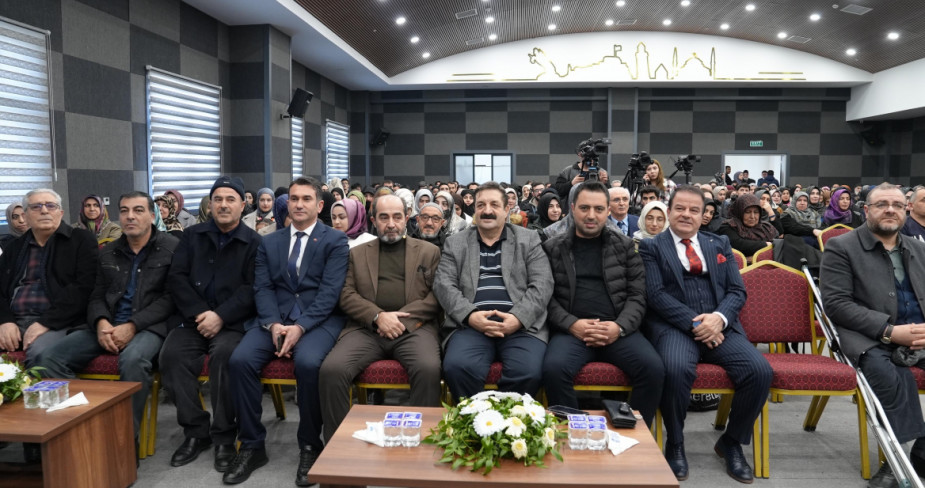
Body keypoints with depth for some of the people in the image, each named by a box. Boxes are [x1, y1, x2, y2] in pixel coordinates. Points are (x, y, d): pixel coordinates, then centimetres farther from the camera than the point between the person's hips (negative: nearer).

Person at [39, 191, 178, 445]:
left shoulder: (172, 248, 0)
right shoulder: (108, 252, 18)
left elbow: (171, 298, -7)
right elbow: (96, 296, 16)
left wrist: (133, 325, -18)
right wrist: (100, 322, -8)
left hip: (149, 326, -6)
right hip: (107, 326, 6)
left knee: (133, 359, -37)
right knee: (52, 357, -15)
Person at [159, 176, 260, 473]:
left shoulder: (254, 242, 3)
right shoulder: (192, 235, 14)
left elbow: (252, 289, -6)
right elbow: (176, 278, 4)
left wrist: (221, 316, -18)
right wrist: (200, 313, -11)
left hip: (232, 322, -3)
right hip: (192, 317, 3)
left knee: (224, 353, -32)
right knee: (172, 354, -24)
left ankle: (224, 435, -15)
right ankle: (195, 431, -8)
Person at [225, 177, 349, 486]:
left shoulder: (335, 241, 3)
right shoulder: (269, 242, 16)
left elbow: (330, 292, -7)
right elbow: (262, 288, 6)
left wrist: (300, 327, -20)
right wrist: (274, 324, -13)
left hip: (319, 320, -4)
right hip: (275, 318, 4)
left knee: (307, 363, -33)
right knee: (240, 360, -22)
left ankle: (310, 445, -10)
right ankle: (252, 446, -5)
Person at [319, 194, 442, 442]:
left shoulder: (429, 251, 15)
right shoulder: (358, 253, 20)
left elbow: (437, 295, 5)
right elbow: (347, 295, 9)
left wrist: (402, 318, -8)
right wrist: (378, 316, -9)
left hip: (413, 327, -1)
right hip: (367, 328, 2)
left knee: (429, 369, -33)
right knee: (331, 369, -25)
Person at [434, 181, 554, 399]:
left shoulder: (529, 240, 14)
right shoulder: (455, 243, 17)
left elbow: (542, 283, 4)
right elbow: (443, 284, 6)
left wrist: (518, 318, -12)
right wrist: (469, 315, -12)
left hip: (521, 325, 0)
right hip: (471, 325, 1)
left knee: (528, 372, -29)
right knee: (457, 367, -30)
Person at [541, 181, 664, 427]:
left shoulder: (625, 246, 13)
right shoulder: (552, 248, 9)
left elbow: (638, 295, 7)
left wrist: (620, 327, -11)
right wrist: (572, 324, -12)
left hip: (618, 330, 2)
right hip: (571, 330, -1)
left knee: (653, 368, -24)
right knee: (554, 368, -31)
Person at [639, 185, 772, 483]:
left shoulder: (720, 244, 20)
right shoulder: (651, 247, 8)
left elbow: (737, 291, 11)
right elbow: (656, 294, -4)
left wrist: (719, 317, -10)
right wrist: (693, 323, -16)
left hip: (719, 326, 4)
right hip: (673, 326, -4)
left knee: (760, 371, -21)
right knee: (677, 368, -35)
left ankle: (732, 441, 5)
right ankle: (675, 444, -7)